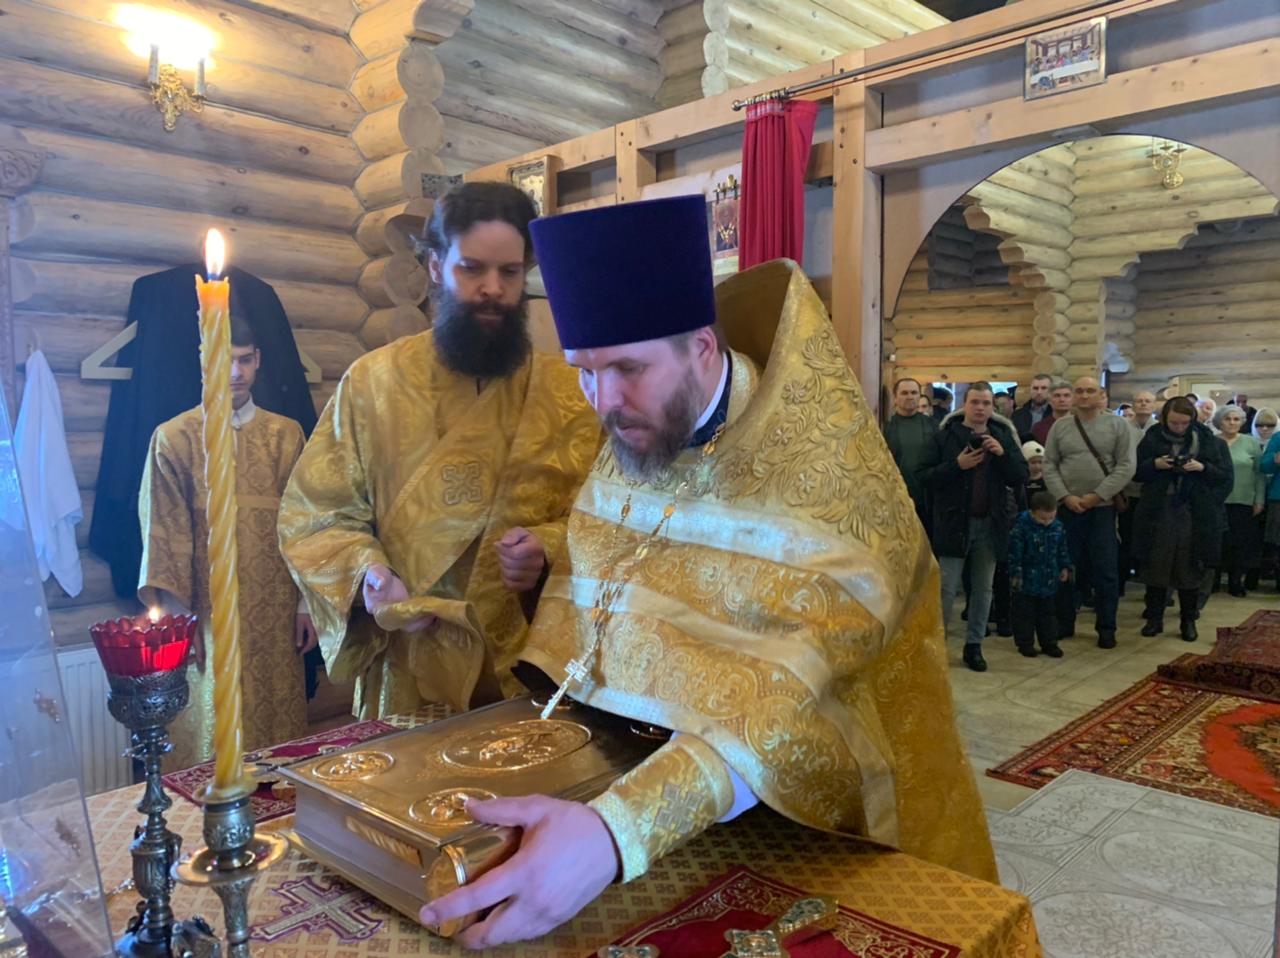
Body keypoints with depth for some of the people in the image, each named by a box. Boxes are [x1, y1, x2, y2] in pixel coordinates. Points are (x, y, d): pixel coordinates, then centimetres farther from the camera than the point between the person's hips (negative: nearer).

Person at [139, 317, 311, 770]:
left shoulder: (287, 435, 6)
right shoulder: (174, 438, -2)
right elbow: (164, 537, -4)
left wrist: (307, 602, 3)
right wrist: (177, 619, -8)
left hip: (276, 617, 3)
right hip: (209, 616, -2)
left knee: (277, 721, 10)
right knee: (213, 741, 5)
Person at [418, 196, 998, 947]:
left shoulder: (825, 484, -25)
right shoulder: (629, 443, -4)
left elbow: (787, 705, -34)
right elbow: (579, 578, 9)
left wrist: (618, 830, -46)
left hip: (778, 830, -5)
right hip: (611, 767, 5)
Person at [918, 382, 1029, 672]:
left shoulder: (1003, 436, 7)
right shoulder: (946, 435, -3)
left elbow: (1021, 478, 2)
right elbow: (925, 476, -7)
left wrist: (1002, 454, -13)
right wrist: (957, 465, -20)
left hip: (991, 524, 4)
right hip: (954, 522, -3)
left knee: (983, 589, 11)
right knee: (947, 588, -1)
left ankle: (974, 645, 22)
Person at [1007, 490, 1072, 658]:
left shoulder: (1058, 527, -1)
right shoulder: (1022, 526, -18)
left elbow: (1063, 550, 13)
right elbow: (1015, 552, -15)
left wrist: (1065, 567, 11)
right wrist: (1015, 574, -15)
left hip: (1050, 580, 5)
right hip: (1027, 580, -5)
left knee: (1047, 613, 14)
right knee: (1025, 613, 5)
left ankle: (1049, 643, 23)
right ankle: (1025, 643, 16)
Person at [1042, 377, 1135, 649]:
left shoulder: (1118, 425, 1)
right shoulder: (1060, 426, 6)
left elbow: (1125, 467, -6)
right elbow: (1049, 466, 3)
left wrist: (1097, 496, -13)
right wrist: (1065, 496, -10)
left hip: (1103, 508, -2)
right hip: (1067, 508, 2)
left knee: (1105, 571, 3)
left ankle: (1107, 629, 15)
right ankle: (1064, 623, 21)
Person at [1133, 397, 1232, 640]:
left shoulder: (1209, 441, 1)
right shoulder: (1152, 439, 2)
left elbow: (1225, 475, 3)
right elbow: (1136, 472, 5)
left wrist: (1203, 468, -16)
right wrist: (1154, 464, -14)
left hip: (1195, 516, 0)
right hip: (1158, 513, 0)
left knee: (1190, 569, 6)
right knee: (1156, 566, 5)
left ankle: (1189, 620, 19)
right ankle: (1154, 618, 16)